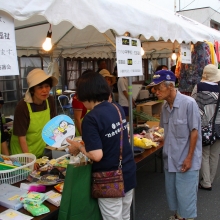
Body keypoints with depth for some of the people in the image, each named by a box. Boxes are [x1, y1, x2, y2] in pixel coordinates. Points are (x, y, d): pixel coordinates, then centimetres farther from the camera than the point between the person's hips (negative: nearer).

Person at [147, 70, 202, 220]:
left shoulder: (189, 103, -19)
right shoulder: (165, 106, 1)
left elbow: (194, 132, -15)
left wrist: (189, 158, -14)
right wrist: (162, 139, 1)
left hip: (186, 160, -6)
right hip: (170, 159, 7)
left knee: (185, 196, 7)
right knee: (172, 193, 20)